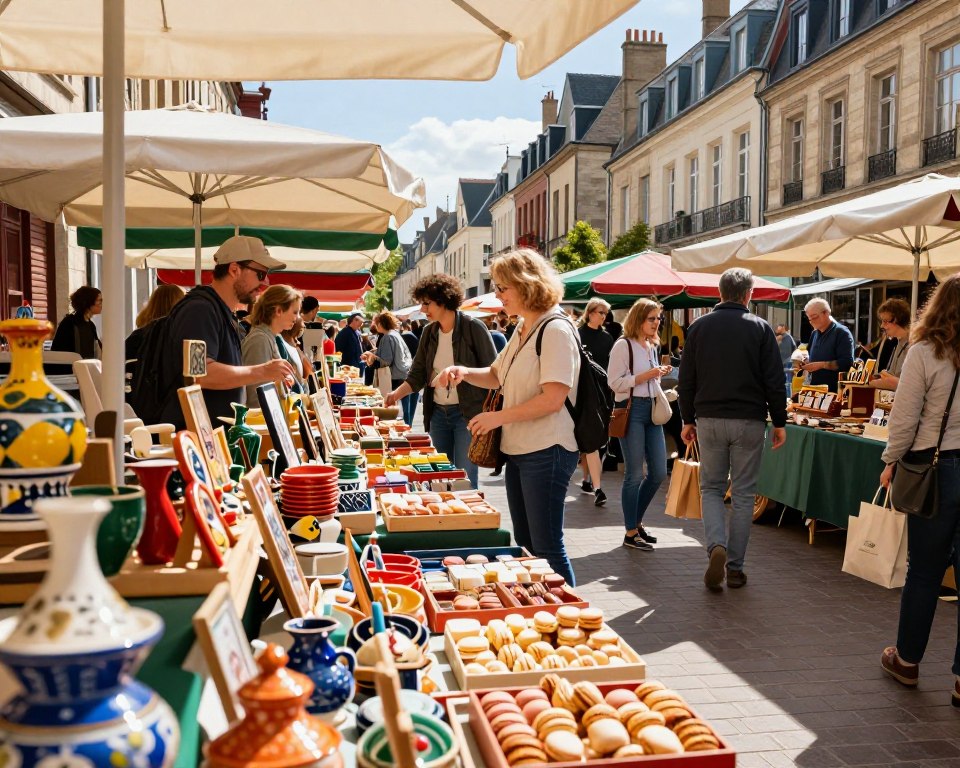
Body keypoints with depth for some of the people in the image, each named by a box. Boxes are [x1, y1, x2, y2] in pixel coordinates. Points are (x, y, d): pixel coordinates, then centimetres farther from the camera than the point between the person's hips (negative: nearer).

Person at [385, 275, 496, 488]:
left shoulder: (473, 328, -9)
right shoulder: (429, 333, 9)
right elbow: (417, 374, 9)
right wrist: (397, 393, -6)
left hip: (468, 413, -6)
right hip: (438, 413, 6)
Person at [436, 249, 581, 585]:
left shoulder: (555, 330, -16)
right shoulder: (522, 329, 12)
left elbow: (553, 398, -23)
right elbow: (497, 375, 24)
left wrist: (499, 417, -16)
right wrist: (464, 373, 4)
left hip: (547, 453, -10)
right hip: (517, 450, 10)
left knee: (547, 548, -2)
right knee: (524, 544, 17)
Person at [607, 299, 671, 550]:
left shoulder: (652, 346, 17)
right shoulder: (623, 345, -8)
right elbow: (615, 382, -14)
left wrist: (659, 375, 8)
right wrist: (645, 376, -18)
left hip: (652, 409, 8)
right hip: (632, 410, -8)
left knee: (659, 472, 8)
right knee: (635, 474, -3)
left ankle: (636, 521, 26)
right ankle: (630, 534, 9)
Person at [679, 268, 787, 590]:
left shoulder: (699, 327, 2)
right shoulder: (760, 328, -3)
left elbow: (686, 380, 5)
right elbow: (775, 382, -4)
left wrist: (688, 420, 13)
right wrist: (779, 423, 4)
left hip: (709, 420, 1)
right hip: (749, 421, -1)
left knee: (711, 488, 13)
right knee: (743, 494, 8)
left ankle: (717, 547, -10)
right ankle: (735, 568, 11)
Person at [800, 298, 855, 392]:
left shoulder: (842, 333, -9)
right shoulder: (815, 333, 14)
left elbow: (847, 363, -19)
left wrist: (821, 365, -23)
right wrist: (806, 362, 3)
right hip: (814, 388, 7)